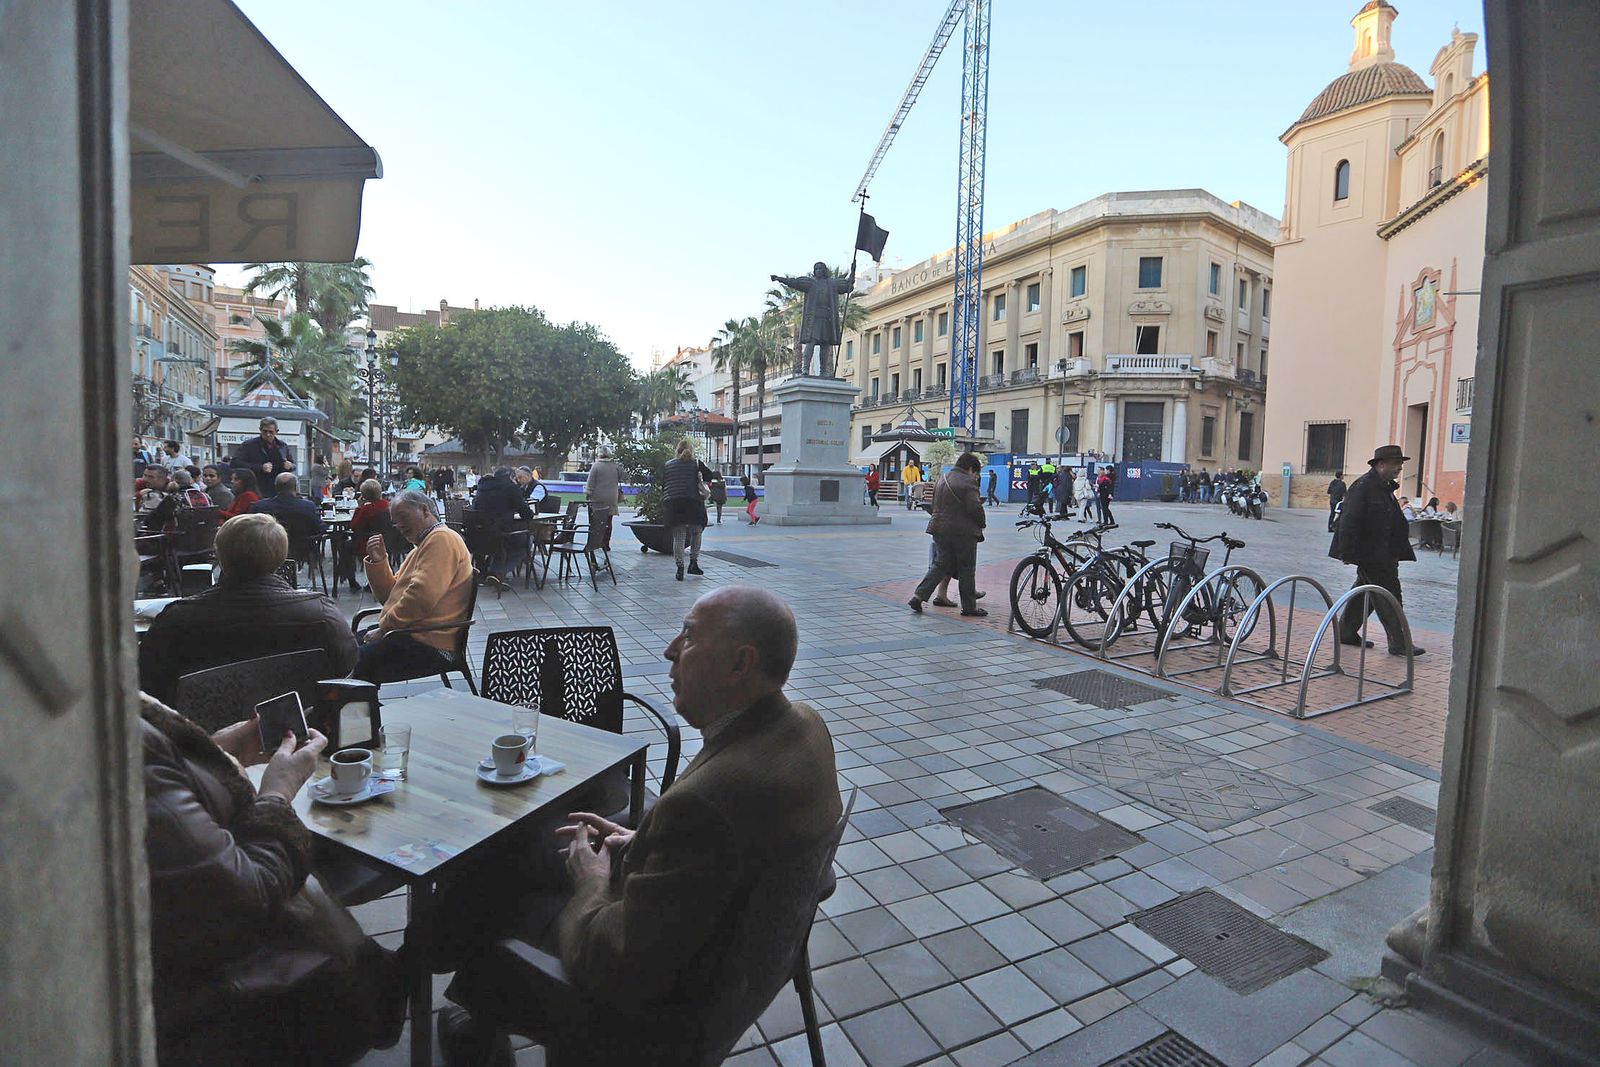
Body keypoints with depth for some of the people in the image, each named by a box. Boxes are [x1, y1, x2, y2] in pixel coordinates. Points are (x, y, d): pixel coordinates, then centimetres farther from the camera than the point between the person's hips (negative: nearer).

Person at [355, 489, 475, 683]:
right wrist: (378, 562, 6)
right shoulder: (422, 547, 23)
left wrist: (383, 628, -10)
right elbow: (390, 597, 21)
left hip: (428, 643, -10)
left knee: (353, 662, -21)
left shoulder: (442, 538, -10)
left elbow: (422, 596, -21)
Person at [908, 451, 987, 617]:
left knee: (940, 565, 12)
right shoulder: (968, 482, -12)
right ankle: (969, 606, 12)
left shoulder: (942, 480, 14)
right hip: (963, 532, -7)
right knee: (967, 569, 5)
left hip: (940, 529, 7)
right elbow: (974, 508, -19)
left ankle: (919, 596, 0)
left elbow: (936, 505, 17)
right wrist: (981, 525, -3)